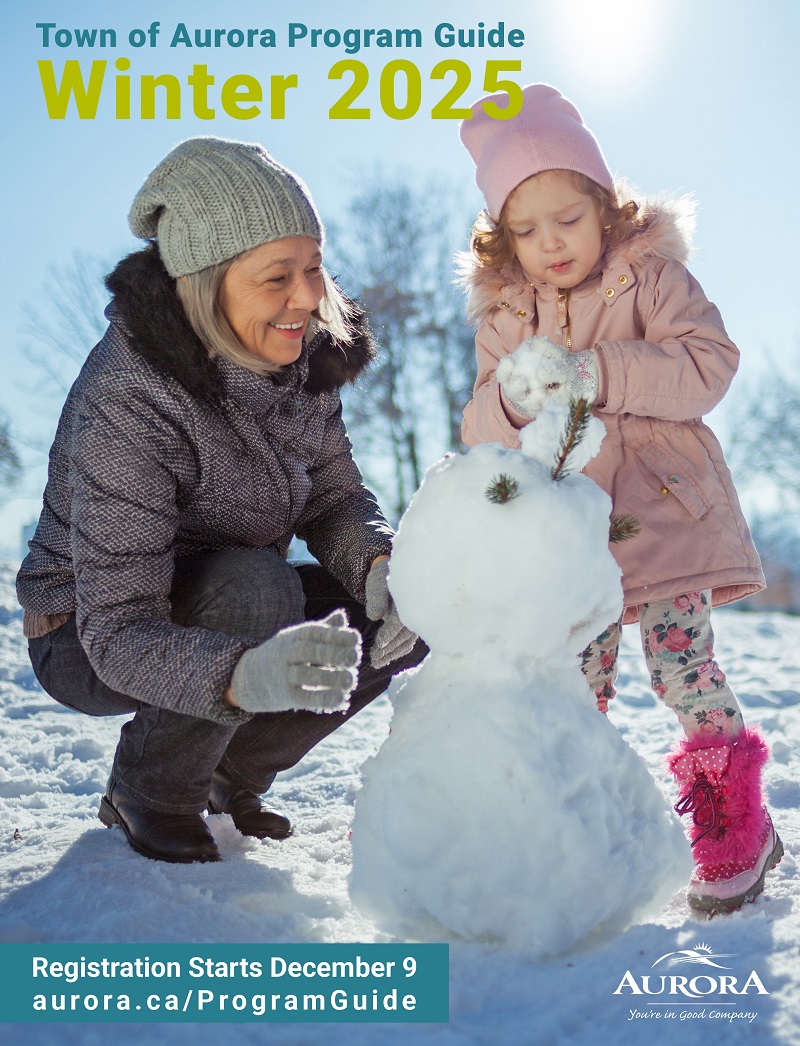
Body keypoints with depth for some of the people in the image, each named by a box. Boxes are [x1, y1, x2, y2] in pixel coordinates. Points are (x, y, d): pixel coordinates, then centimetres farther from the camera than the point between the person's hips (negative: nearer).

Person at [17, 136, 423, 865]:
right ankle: (149, 794, -7)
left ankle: (228, 777, 9)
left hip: (218, 610, 7)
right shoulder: (124, 406, -33)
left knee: (403, 615, -10)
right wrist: (243, 675, -56)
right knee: (255, 586, -34)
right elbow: (118, 633, -36)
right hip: (87, 641, -6)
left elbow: (335, 497, -3)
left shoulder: (301, 352, -12)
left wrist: (380, 564, -26)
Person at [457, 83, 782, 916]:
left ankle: (736, 828, 9)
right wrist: (512, 397, -19)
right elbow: (480, 432, 5)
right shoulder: (503, 314, 9)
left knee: (680, 659, -7)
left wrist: (597, 373, -23)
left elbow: (708, 365, -14)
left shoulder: (652, 277, 0)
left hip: (664, 510, -3)